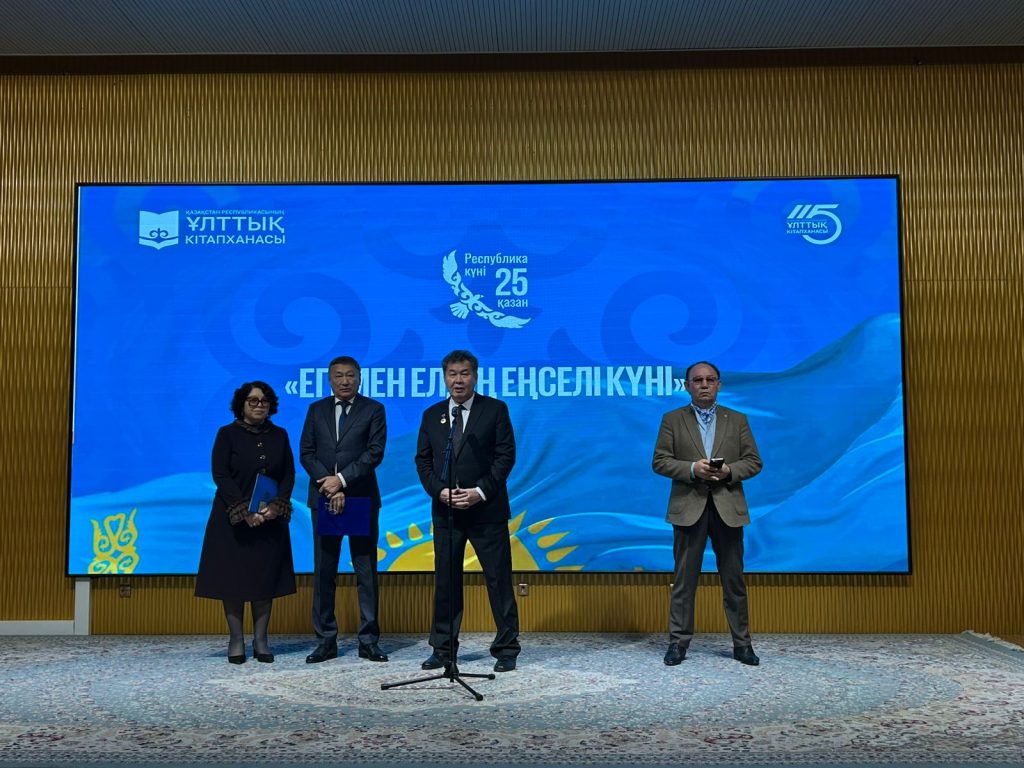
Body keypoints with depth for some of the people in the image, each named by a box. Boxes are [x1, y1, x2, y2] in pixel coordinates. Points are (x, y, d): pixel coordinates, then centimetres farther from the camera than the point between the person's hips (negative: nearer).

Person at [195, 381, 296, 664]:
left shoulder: (279, 436, 8)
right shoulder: (227, 434, -1)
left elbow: (289, 474, 5)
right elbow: (220, 475, -8)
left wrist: (276, 505, -12)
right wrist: (245, 510, -18)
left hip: (270, 519, 3)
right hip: (234, 519, -3)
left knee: (266, 577, 4)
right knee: (233, 577, 0)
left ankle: (261, 641, 10)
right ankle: (236, 641, 9)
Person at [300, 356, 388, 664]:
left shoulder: (373, 410, 4)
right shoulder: (316, 410, 11)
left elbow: (375, 452, -7)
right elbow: (306, 453, 4)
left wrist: (342, 480, -15)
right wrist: (329, 487, -9)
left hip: (362, 499, -2)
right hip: (323, 499, 2)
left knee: (366, 572, 2)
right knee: (323, 572, 4)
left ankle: (368, 640, 8)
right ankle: (326, 641, 12)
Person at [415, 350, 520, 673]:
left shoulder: (495, 410, 1)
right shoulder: (431, 415, 10)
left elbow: (506, 456, -4)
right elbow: (423, 461, 8)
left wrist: (480, 492, -14)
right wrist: (439, 491, -8)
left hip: (487, 509, -3)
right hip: (445, 510, 3)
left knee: (498, 579, 1)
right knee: (445, 581, 8)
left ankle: (506, 649, 12)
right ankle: (443, 649, 19)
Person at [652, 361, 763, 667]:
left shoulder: (737, 420, 10)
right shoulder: (672, 420, 6)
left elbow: (754, 461, 6)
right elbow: (660, 461, 0)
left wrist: (729, 471, -13)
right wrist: (692, 469, -16)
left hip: (728, 508, 1)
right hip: (688, 508, -1)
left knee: (734, 579, 6)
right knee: (684, 579, 2)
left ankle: (742, 644, 15)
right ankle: (678, 642, 9)